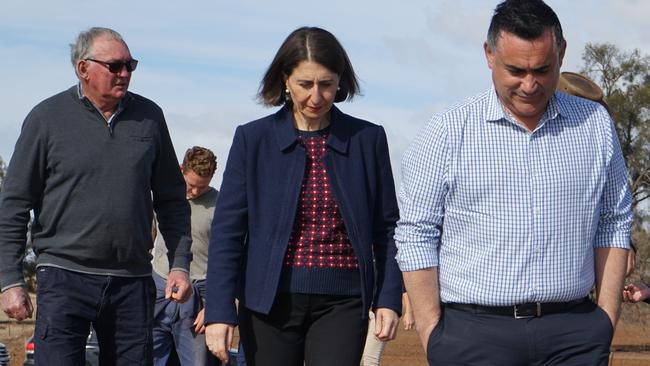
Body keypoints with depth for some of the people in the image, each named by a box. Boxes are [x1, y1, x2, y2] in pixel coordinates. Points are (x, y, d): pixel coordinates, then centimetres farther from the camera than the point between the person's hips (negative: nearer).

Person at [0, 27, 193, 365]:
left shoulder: (149, 117, 8)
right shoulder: (47, 118, -1)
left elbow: (171, 199, 15)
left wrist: (180, 264, 6)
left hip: (133, 281, 3)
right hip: (65, 278, -3)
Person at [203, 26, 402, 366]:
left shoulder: (368, 139, 5)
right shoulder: (253, 139, 2)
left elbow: (386, 227, 9)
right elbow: (227, 230, 0)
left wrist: (388, 298, 1)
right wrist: (219, 310, -7)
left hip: (342, 303, 0)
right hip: (270, 301, 1)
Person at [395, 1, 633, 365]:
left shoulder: (595, 124, 9)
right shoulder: (447, 132, 0)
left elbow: (613, 225, 13)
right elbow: (416, 235, 0)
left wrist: (607, 319, 6)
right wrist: (432, 334, -5)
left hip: (574, 335, 2)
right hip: (474, 334, -2)